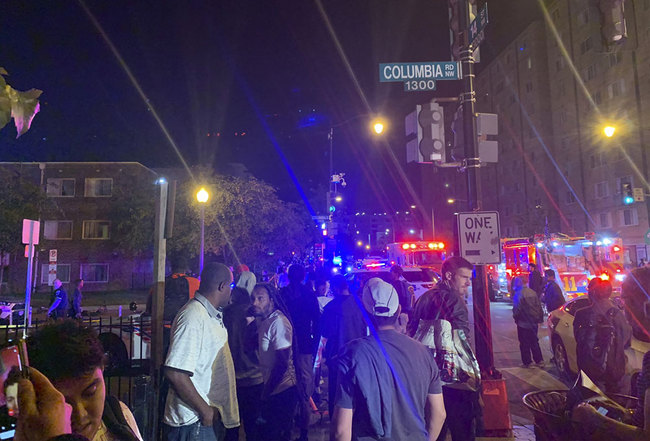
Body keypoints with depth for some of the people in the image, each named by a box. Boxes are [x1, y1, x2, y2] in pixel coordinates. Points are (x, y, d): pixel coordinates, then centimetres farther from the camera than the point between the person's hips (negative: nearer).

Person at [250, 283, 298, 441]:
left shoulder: (278, 322, -22)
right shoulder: (263, 320, 6)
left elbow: (283, 363, -23)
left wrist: (266, 392, -14)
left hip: (281, 389, -9)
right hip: (271, 388, 9)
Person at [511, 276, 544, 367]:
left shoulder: (518, 294, -19)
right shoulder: (532, 292, 3)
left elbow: (516, 310, -18)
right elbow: (539, 306, 10)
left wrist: (515, 318, 1)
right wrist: (540, 318, 18)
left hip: (523, 323, -7)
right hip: (534, 323, 7)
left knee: (524, 344, 6)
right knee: (534, 342, 19)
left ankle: (527, 362, 12)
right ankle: (539, 361, 23)